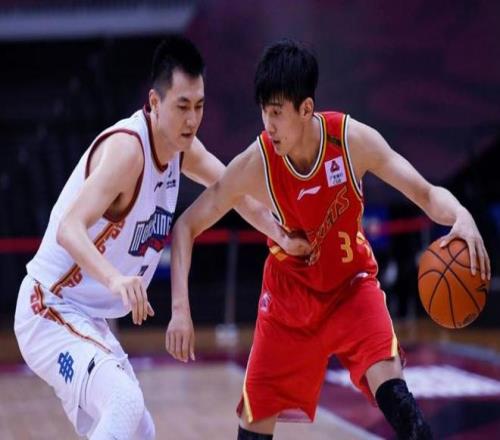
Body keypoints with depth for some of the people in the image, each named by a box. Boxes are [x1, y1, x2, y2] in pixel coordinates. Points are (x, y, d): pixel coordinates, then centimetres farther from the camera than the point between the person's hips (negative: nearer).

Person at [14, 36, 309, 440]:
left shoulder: (181, 146, 0)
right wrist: (115, 280, -55)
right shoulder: (126, 148, -26)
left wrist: (280, 235, 6)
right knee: (125, 404, -31)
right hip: (50, 314, -10)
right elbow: (68, 229, -38)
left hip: (91, 321, 10)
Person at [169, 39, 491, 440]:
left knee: (387, 382, -24)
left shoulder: (354, 140, -23)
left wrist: (461, 217, -41)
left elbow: (427, 194, -18)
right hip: (290, 293, 0)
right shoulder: (254, 165, -25)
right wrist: (180, 306, -28)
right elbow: (186, 227, -17)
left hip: (352, 283, 0)